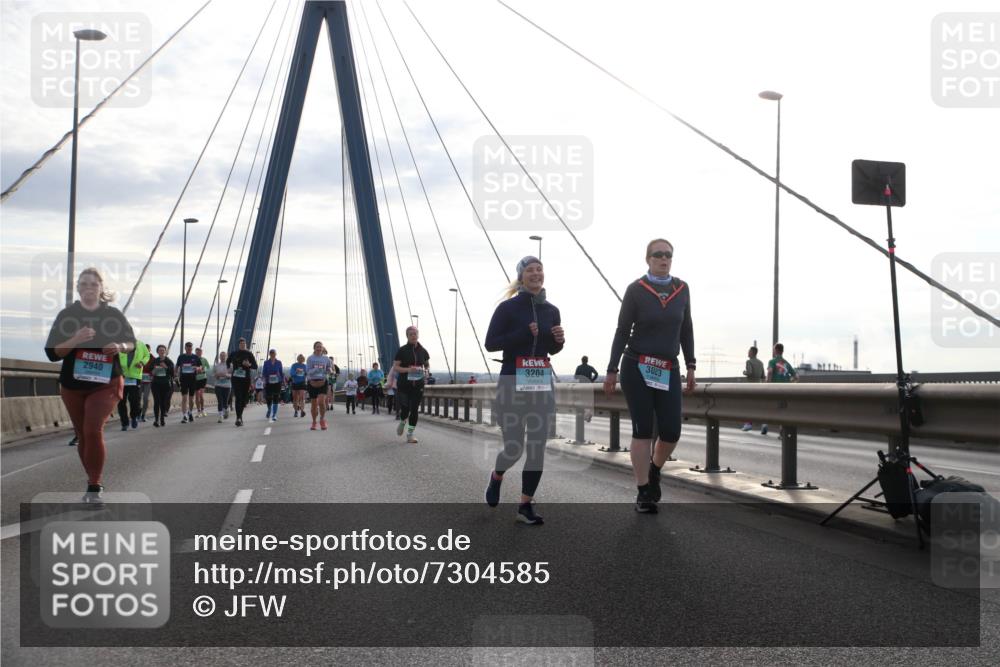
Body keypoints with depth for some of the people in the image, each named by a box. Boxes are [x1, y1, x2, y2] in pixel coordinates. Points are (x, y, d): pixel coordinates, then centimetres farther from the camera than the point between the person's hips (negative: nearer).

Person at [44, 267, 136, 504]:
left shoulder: (113, 314, -1)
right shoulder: (67, 314, -2)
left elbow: (132, 342, 10)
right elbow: (52, 353, -6)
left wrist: (120, 346, -13)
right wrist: (75, 340, -23)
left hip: (105, 384, -2)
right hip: (72, 386, 3)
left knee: (93, 430, -19)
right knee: (82, 436, 11)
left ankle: (95, 488, -9)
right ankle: (95, 482, 29)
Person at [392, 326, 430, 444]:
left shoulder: (423, 351, 6)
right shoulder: (402, 350, -4)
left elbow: (427, 365, 21)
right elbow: (395, 367, -6)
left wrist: (424, 370, -1)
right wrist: (408, 369, -20)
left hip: (418, 384, 2)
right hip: (404, 385, -2)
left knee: (414, 410, -1)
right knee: (405, 408, -3)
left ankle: (410, 435, 9)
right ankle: (402, 422, 34)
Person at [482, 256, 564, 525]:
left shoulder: (551, 310, 9)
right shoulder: (508, 307, -5)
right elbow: (490, 343, -9)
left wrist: (559, 339, -4)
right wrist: (524, 334, -20)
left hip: (543, 382, 4)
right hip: (513, 382, -4)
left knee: (538, 447, -1)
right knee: (514, 447, -2)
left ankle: (525, 505, 8)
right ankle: (496, 476, 32)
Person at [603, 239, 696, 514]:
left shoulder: (682, 289, 6)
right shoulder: (636, 290, -5)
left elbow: (686, 330, 12)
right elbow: (622, 331, -3)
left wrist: (690, 366, 8)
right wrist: (611, 370, -4)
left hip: (668, 371, 3)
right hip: (636, 368, -3)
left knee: (671, 432, -4)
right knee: (642, 430, -3)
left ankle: (653, 470, 27)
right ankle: (644, 493, 7)